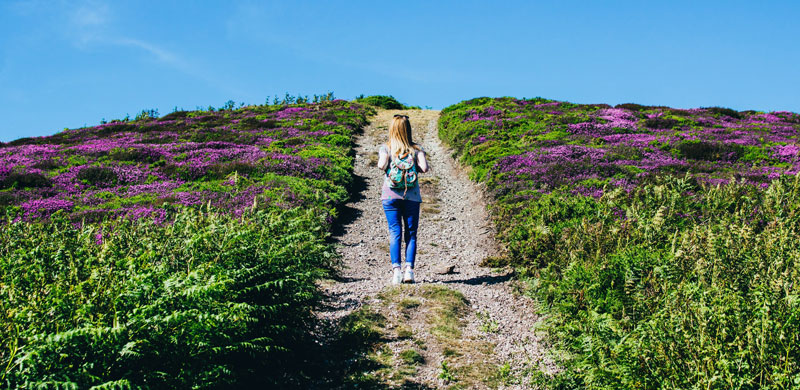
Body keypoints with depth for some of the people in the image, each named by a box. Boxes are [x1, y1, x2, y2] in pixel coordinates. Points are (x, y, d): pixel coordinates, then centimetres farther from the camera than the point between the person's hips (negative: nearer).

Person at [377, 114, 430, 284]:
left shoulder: (385, 148, 1)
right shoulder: (416, 149, 4)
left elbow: (382, 165, -16)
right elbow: (424, 168, -9)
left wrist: (382, 164, 7)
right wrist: (413, 166, 11)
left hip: (390, 195, 0)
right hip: (412, 196, 0)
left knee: (395, 233, 0)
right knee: (411, 233, 6)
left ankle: (396, 270, -8)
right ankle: (409, 269, -4)